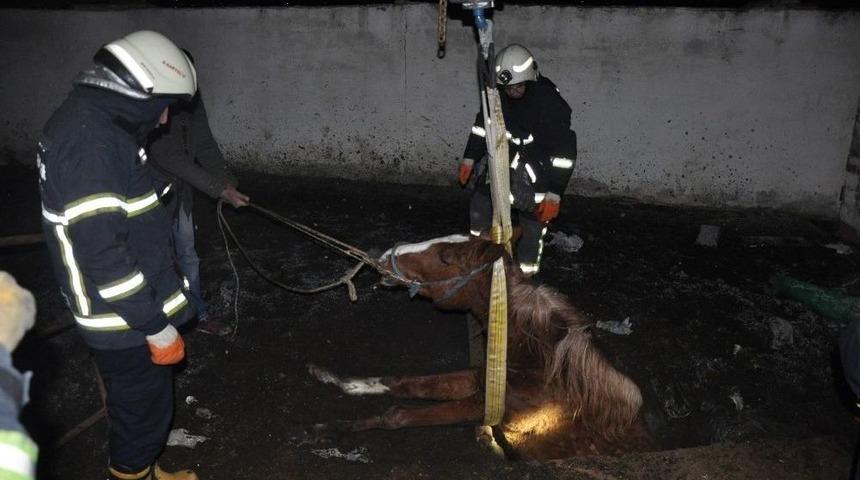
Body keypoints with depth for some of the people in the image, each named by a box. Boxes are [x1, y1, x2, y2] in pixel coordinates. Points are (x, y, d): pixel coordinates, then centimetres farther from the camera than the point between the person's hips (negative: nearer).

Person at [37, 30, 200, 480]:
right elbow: (101, 251, -29)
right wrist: (155, 323, -21)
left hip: (124, 307, 10)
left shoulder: (88, 122, 7)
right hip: (123, 318, -10)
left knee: (136, 401, 26)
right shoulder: (90, 143, -26)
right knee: (144, 408, 9)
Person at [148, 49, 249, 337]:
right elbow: (171, 158, -28)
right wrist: (219, 190, -27)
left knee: (188, 256, 17)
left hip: (180, 192, 7)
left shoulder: (191, 98, -6)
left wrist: (227, 182, -11)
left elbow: (205, 145, 0)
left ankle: (199, 316, 32)